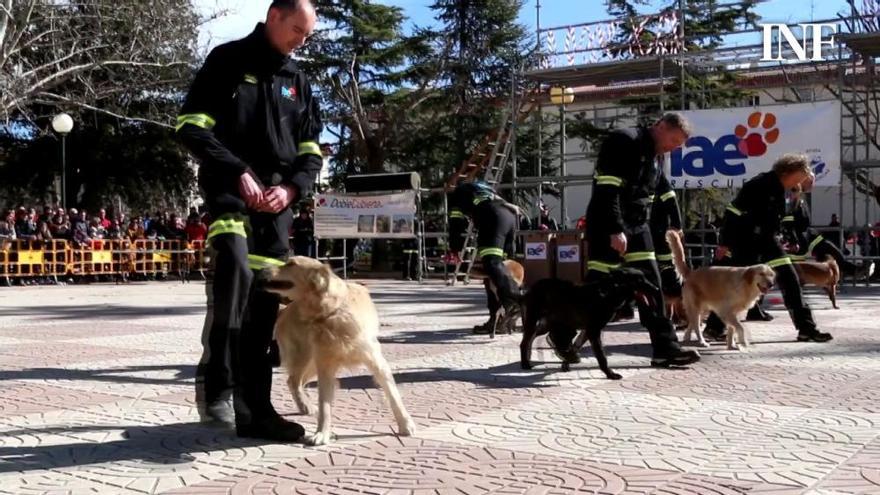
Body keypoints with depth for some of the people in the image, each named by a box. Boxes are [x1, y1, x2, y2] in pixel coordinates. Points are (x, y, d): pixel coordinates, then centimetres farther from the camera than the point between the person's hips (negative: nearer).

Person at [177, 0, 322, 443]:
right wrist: (238, 172, -15)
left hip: (277, 201, 5)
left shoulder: (297, 80, 17)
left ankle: (253, 409, 7)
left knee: (265, 302, 2)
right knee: (234, 267, -31)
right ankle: (214, 380, -19)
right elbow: (191, 127, -5)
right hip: (230, 188, -5)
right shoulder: (228, 60, 3)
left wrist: (291, 188, -3)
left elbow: (311, 152, 17)